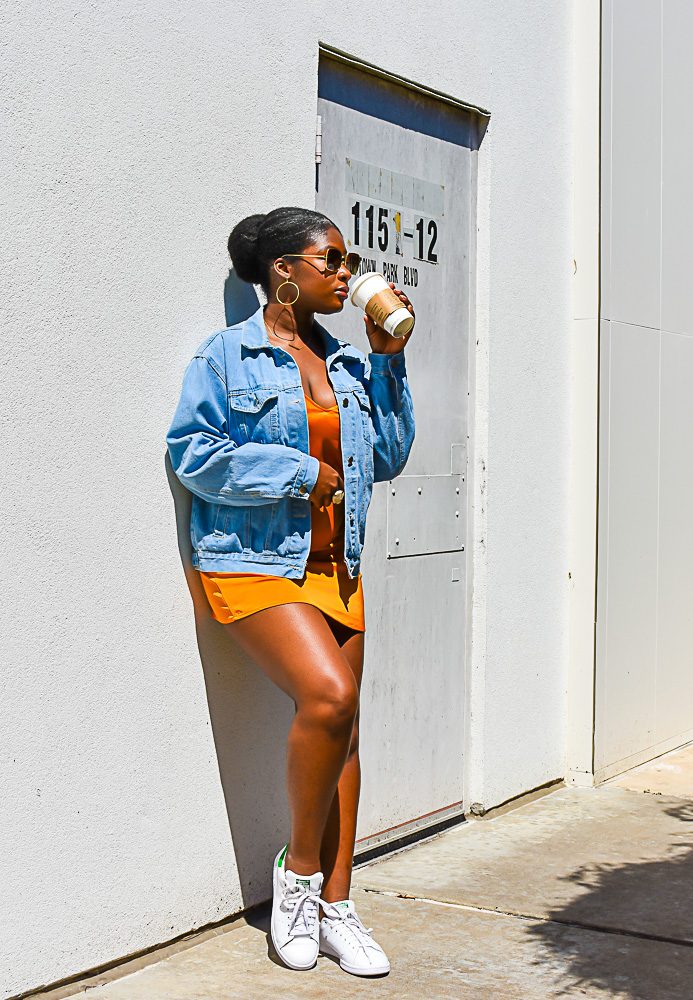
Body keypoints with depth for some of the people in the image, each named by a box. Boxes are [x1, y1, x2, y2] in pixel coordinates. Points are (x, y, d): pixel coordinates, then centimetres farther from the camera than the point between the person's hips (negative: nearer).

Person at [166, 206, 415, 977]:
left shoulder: (350, 364, 15)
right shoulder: (226, 355, -3)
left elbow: (386, 458, 14)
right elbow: (192, 450, -10)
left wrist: (388, 362, 6)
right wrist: (298, 472, -13)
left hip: (336, 564, 7)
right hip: (256, 560, -7)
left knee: (339, 726, 5)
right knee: (327, 694, -25)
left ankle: (334, 906, 15)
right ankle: (300, 865, -2)